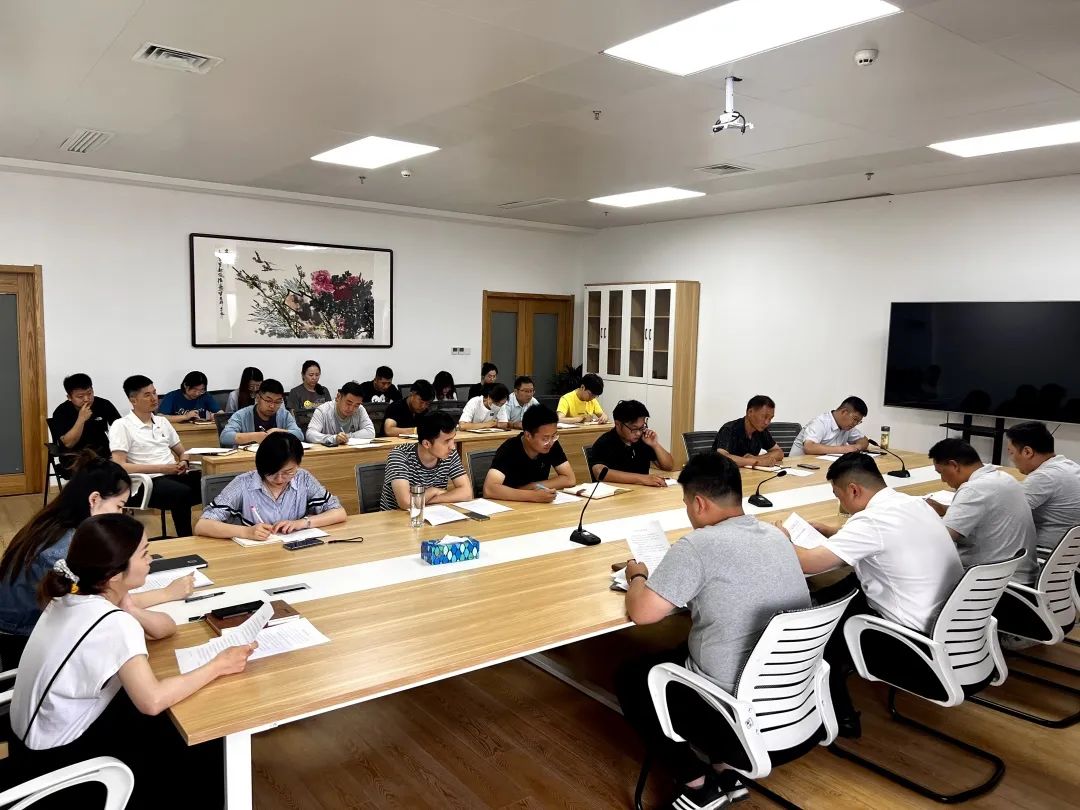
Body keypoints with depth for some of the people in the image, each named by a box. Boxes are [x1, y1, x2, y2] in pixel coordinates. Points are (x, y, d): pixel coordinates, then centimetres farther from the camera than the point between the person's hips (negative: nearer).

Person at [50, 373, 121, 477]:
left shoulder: (104, 405, -1)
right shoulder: (61, 412, -5)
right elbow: (68, 443, -13)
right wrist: (81, 419, -22)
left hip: (102, 454, 3)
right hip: (74, 458, -2)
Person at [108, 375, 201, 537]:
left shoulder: (162, 421, 19)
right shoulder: (121, 426, 0)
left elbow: (181, 452, 26)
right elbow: (119, 467, -9)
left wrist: (183, 462, 0)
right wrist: (160, 468, -14)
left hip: (175, 475, 6)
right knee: (183, 493, -38)